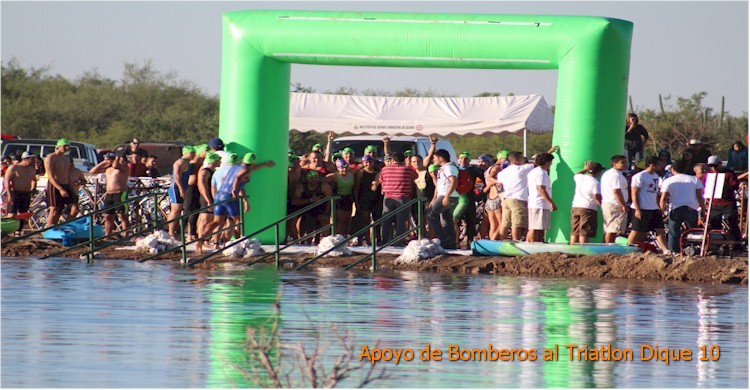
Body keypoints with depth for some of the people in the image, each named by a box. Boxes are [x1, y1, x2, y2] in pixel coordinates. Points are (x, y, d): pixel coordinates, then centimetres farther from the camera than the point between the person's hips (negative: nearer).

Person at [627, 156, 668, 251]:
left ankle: (666, 250, 2)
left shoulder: (655, 176, 15)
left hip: (654, 209, 8)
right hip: (642, 209, -8)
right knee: (636, 231, -2)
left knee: (660, 229, 3)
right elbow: (634, 194, -14)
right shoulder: (640, 177, -11)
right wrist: (637, 210, -20)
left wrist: (659, 207, 19)